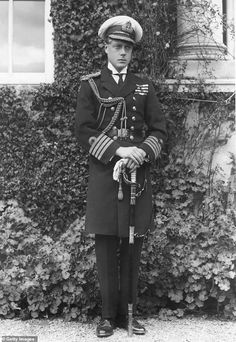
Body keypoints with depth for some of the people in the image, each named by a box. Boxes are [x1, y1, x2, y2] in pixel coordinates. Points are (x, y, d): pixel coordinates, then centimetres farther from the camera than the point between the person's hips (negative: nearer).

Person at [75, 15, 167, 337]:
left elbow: (159, 129, 9)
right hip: (104, 173, -2)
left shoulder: (144, 86, 13)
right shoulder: (91, 84, 6)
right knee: (106, 248, 1)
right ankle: (109, 315, 12)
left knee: (132, 249, 5)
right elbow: (84, 130, -3)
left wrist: (142, 152, -11)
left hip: (138, 173, 2)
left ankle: (129, 312, 16)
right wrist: (118, 149, -15)